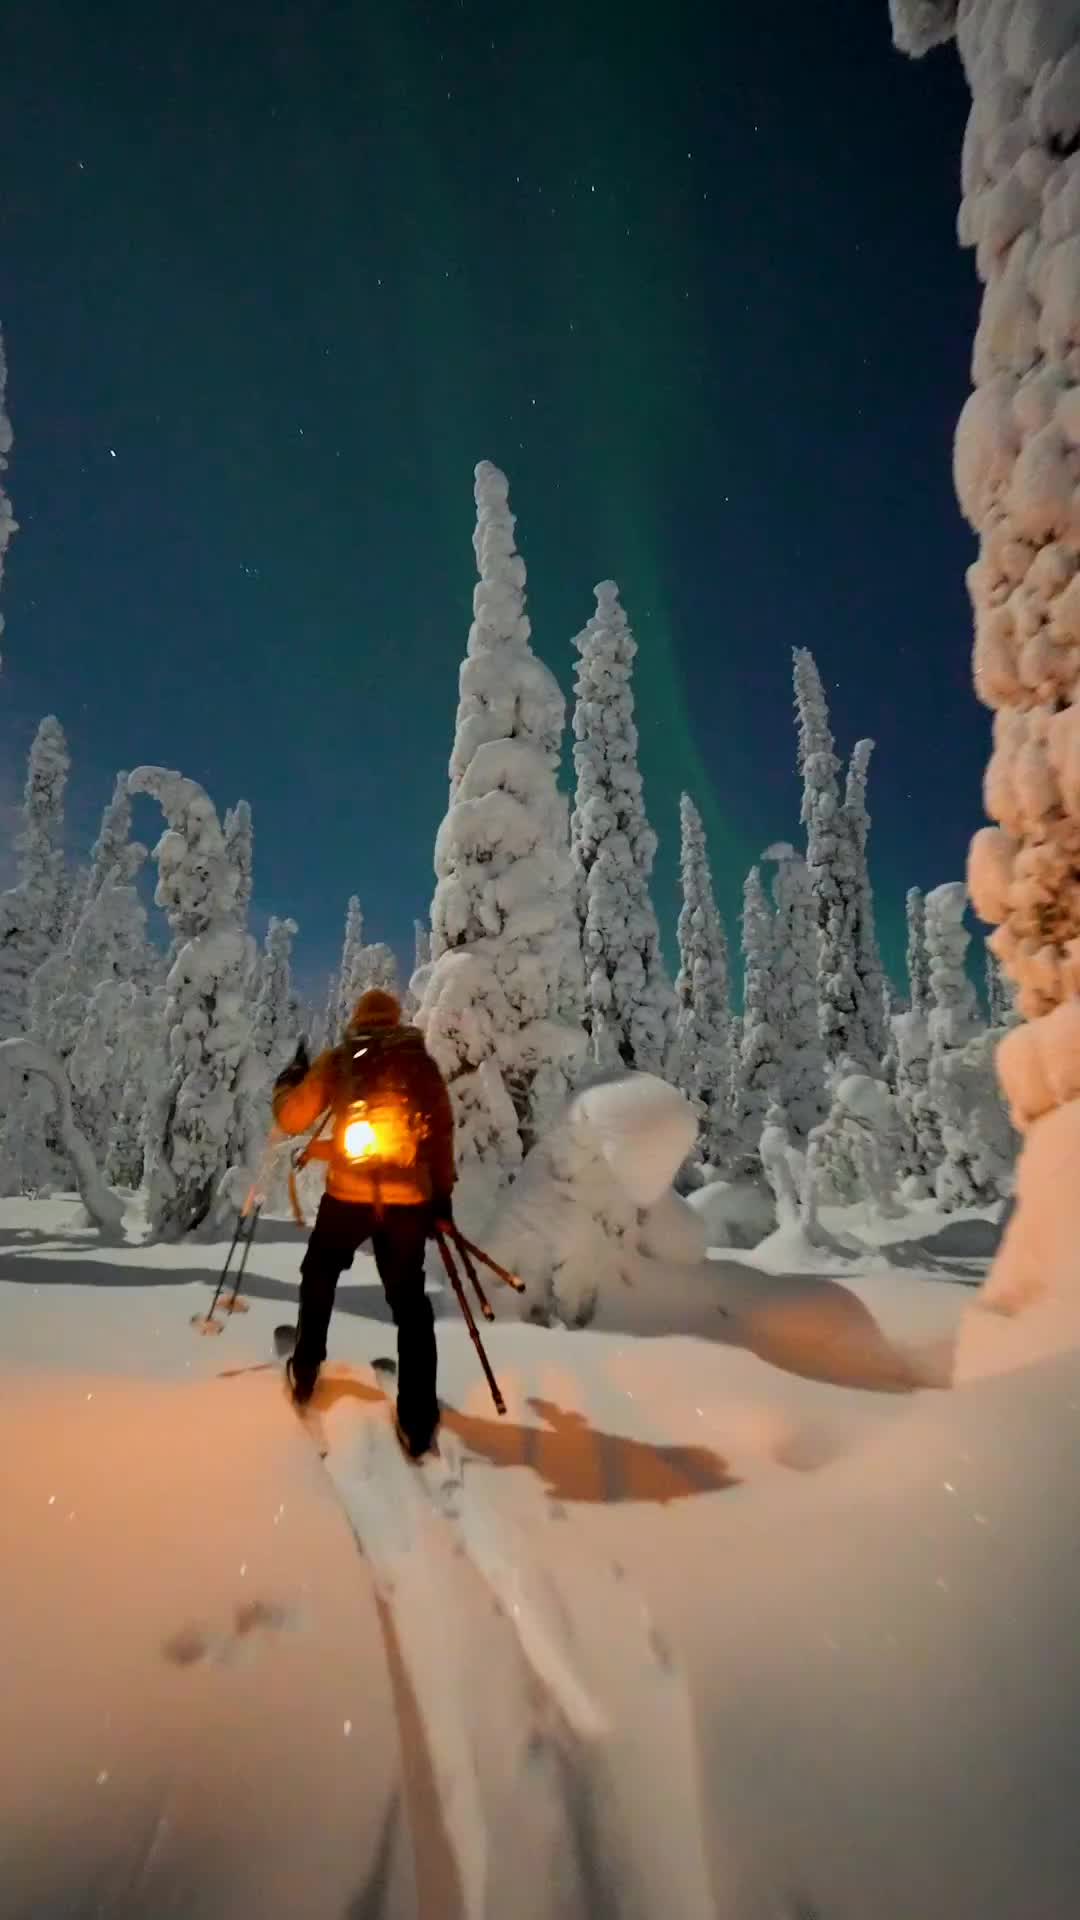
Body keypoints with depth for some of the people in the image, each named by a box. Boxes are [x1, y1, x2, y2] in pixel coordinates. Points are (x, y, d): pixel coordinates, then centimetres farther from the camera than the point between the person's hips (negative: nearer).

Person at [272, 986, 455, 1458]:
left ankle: (305, 1374, 34)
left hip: (347, 1196, 0)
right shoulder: (421, 1063, 6)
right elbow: (442, 1133, 4)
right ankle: (417, 1424, 8)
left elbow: (292, 1119, 4)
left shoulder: (336, 1061, 3)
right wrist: (443, 1192, 10)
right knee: (410, 1304, 9)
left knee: (319, 1278, 27)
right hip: (409, 1199, 1)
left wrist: (288, 1082, 23)